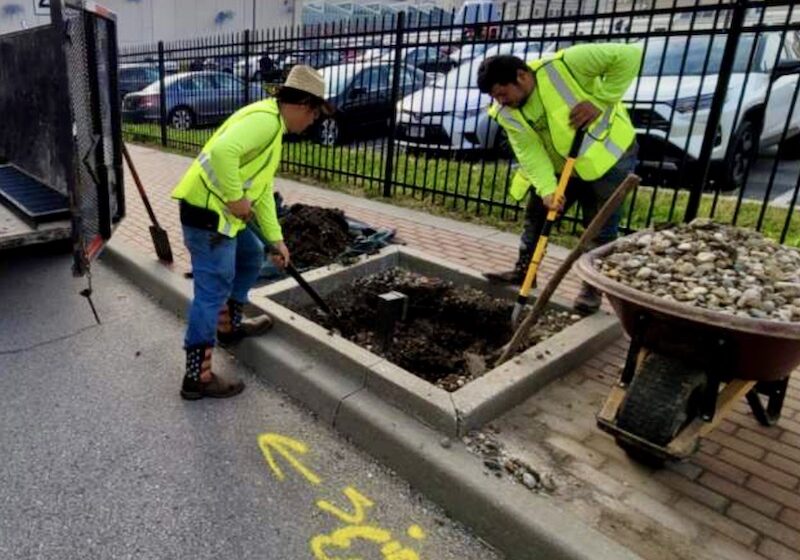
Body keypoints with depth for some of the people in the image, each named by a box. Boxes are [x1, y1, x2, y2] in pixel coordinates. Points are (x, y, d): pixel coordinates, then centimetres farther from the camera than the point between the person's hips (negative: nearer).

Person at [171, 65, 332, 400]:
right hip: (207, 213, -10)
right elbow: (223, 150, -32)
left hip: (221, 213, 10)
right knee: (212, 291, -5)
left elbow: (264, 190, 20)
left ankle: (229, 325, 39)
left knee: (252, 256, 26)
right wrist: (236, 197, -20)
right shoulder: (265, 118, -14)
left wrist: (276, 239, 18)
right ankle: (198, 376, 5)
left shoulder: (273, 126, 20)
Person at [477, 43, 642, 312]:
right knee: (536, 215, 8)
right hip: (561, 167, 5)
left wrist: (598, 100, -29)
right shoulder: (507, 114, -11)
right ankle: (523, 270, 24)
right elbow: (530, 154, -18)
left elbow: (628, 56, -24)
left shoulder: (565, 64, -26)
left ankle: (593, 286, 10)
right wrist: (547, 189, -33)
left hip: (608, 154, -5)